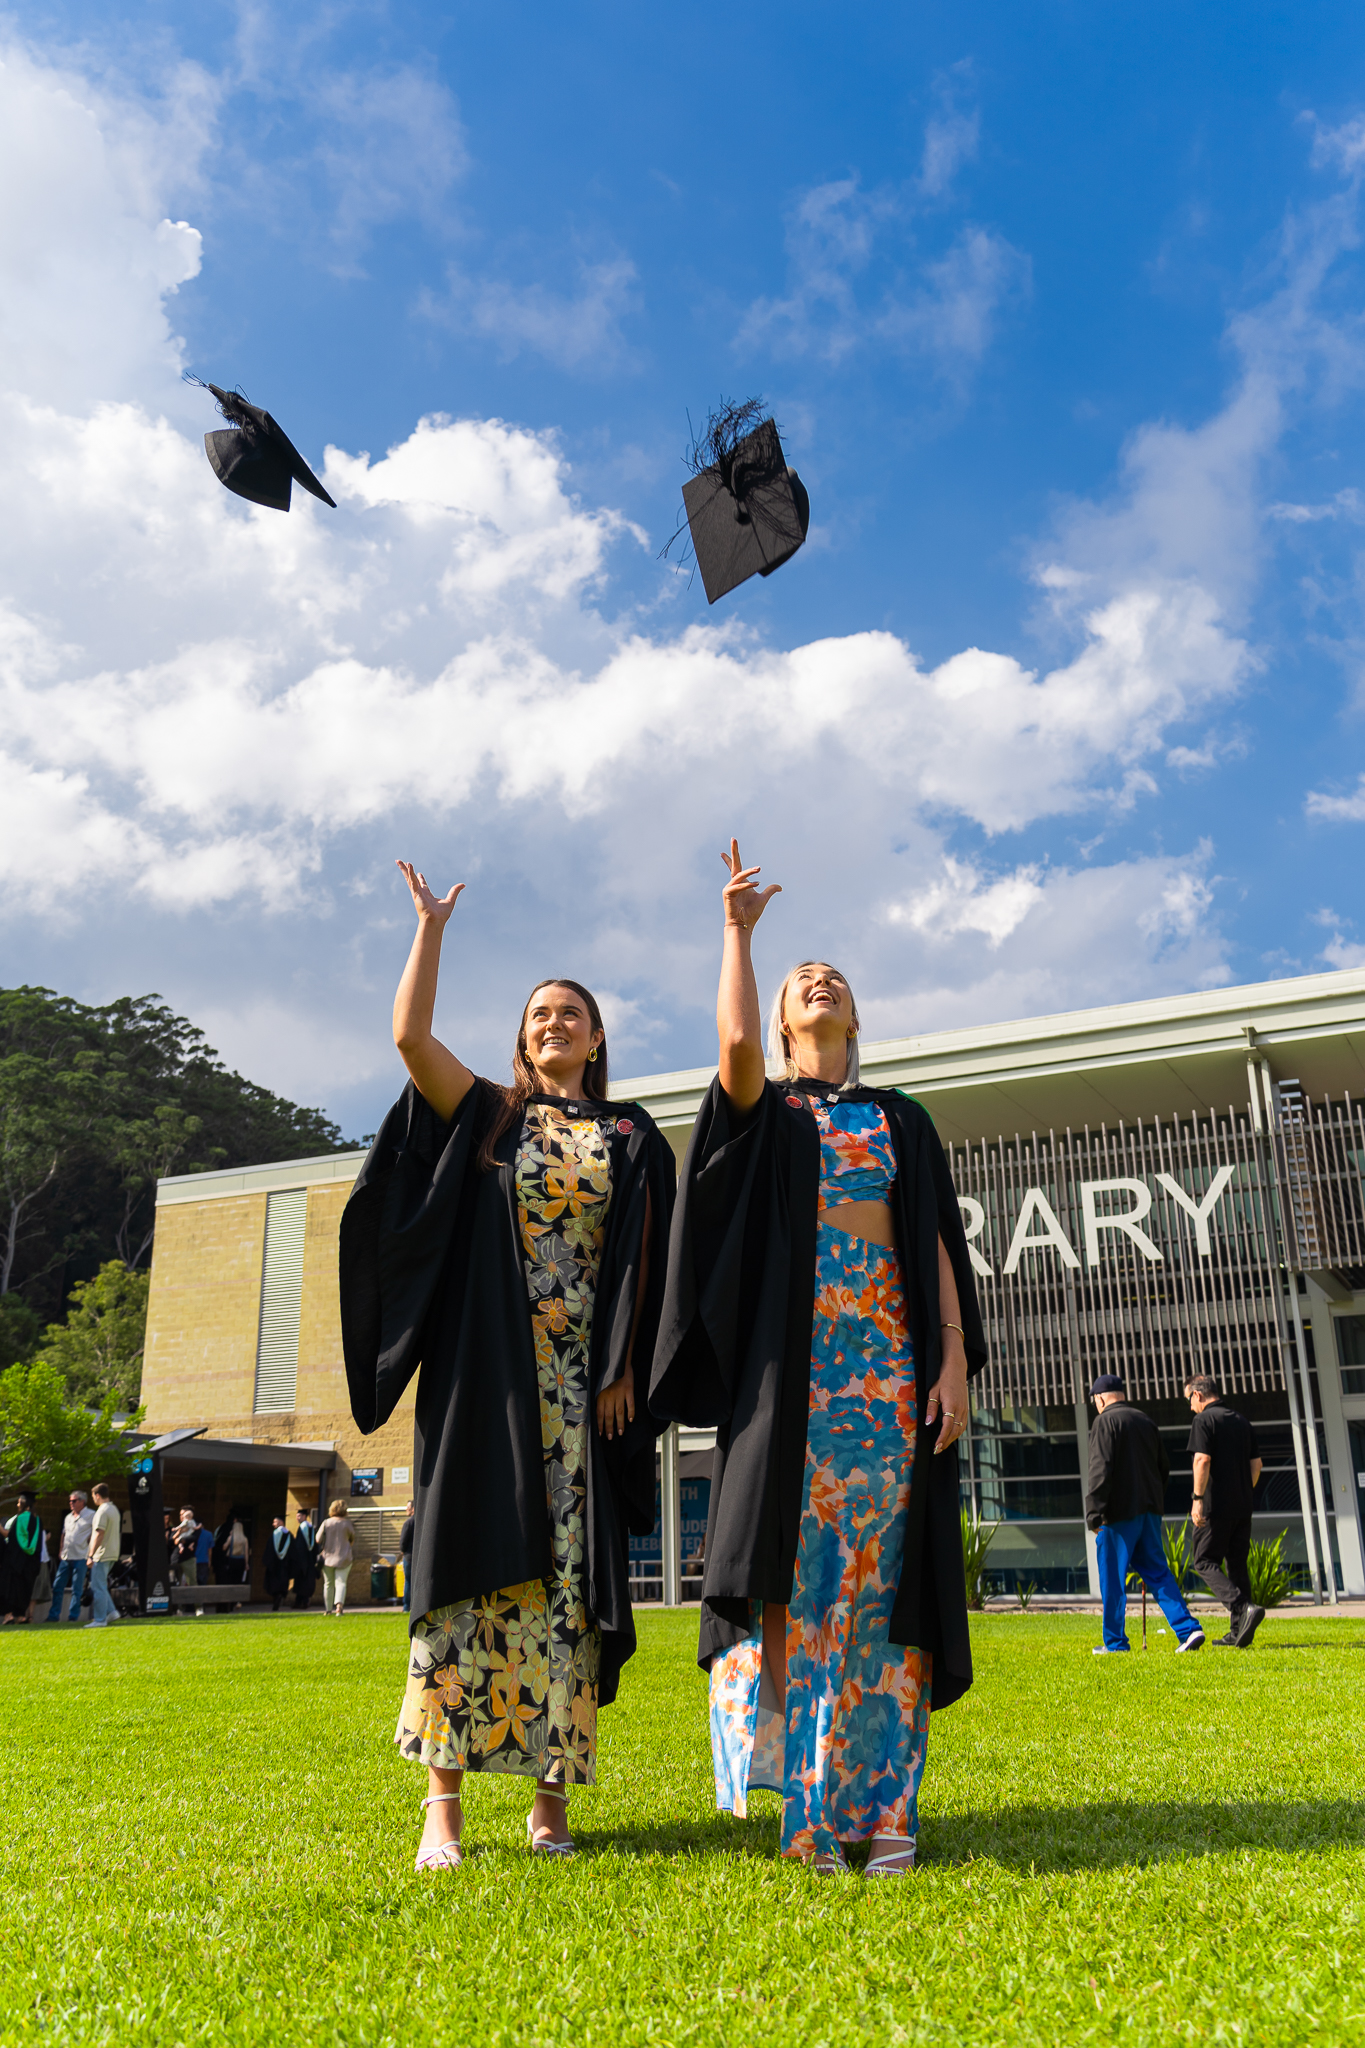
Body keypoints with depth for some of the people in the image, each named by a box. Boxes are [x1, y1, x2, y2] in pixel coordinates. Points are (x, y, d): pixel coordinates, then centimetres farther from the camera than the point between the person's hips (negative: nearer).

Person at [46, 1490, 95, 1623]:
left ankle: (73, 1616, 6)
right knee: (57, 1587, 7)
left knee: (77, 1589, -1)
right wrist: (61, 1550, 16)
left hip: (80, 1557, -7)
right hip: (65, 1557, 7)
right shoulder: (68, 1517, 17)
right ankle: (54, 1615, 15)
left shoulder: (91, 1515, -5)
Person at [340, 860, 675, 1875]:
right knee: (475, 1558, -5)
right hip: (489, 1371, 0)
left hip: (586, 1379, 1)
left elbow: (648, 1262, 5)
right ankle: (445, 1801, 0)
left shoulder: (633, 1138, 12)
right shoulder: (485, 1116, 12)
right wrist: (432, 924, 2)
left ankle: (553, 1795, 8)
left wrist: (625, 1370, -5)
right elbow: (409, 1032, -1)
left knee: (568, 1572, 0)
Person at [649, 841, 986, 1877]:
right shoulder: (764, 1112, 13)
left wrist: (954, 1358, -2)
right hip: (795, 1359, -1)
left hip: (892, 1359, 2)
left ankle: (882, 1800, 4)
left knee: (880, 1568, -1)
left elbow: (939, 1242, 10)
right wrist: (739, 928, 0)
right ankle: (808, 1804, -1)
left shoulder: (902, 1120, 18)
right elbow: (736, 1041, -11)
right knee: (799, 1562, -7)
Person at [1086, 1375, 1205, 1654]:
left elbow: (1100, 1471, -17)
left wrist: (1094, 1513, -17)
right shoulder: (1146, 1421, 14)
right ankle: (1188, 1629, 1)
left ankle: (1114, 1641, 7)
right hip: (1149, 1511, 7)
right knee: (1156, 1571, 12)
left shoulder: (1105, 1422, -8)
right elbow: (1164, 1467, 19)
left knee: (1113, 1578, 2)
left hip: (1119, 1511, -7)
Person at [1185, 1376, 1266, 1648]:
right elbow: (1256, 1463, 14)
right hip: (1243, 1506, 7)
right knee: (1237, 1564, 11)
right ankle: (1240, 1632, 10)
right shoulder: (1242, 1421, 14)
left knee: (1206, 1562, -2)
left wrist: (1197, 1498, -15)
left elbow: (1202, 1460, -17)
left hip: (1216, 1506, -7)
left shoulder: (1204, 1420, -8)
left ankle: (1243, 1608, -21)